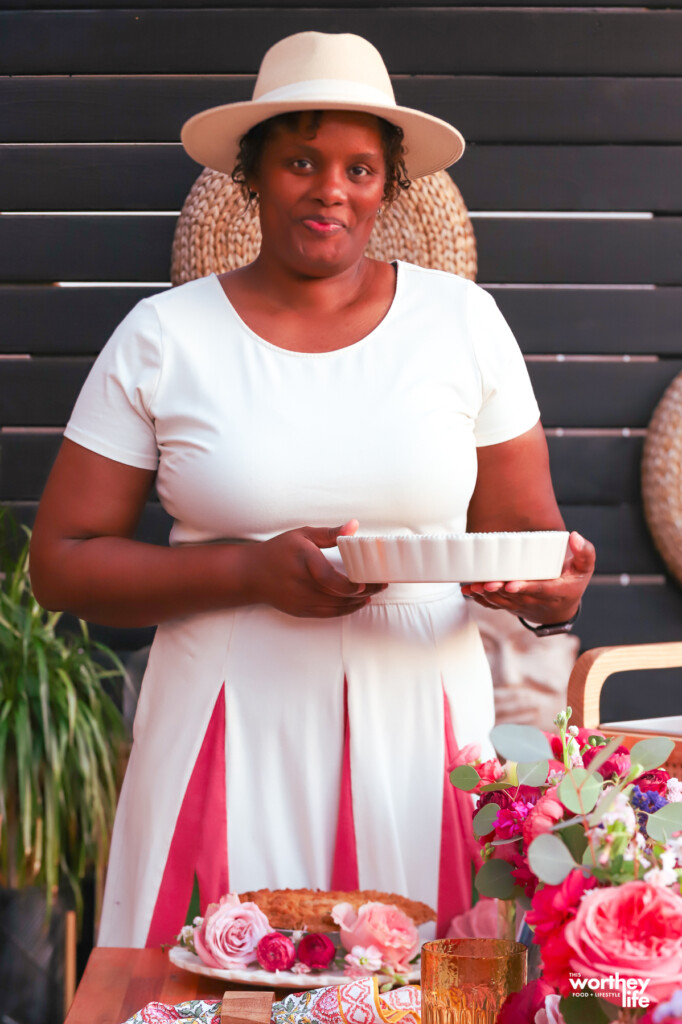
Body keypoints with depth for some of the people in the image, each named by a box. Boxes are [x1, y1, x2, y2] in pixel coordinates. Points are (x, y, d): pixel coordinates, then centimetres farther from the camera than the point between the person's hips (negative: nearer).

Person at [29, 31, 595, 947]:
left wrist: (553, 585, -14)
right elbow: (61, 562, 0)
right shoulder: (162, 338, 1)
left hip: (419, 730, 1)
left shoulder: (463, 321, 5)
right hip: (230, 736, -1)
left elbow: (529, 529, 9)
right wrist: (253, 572, -13)